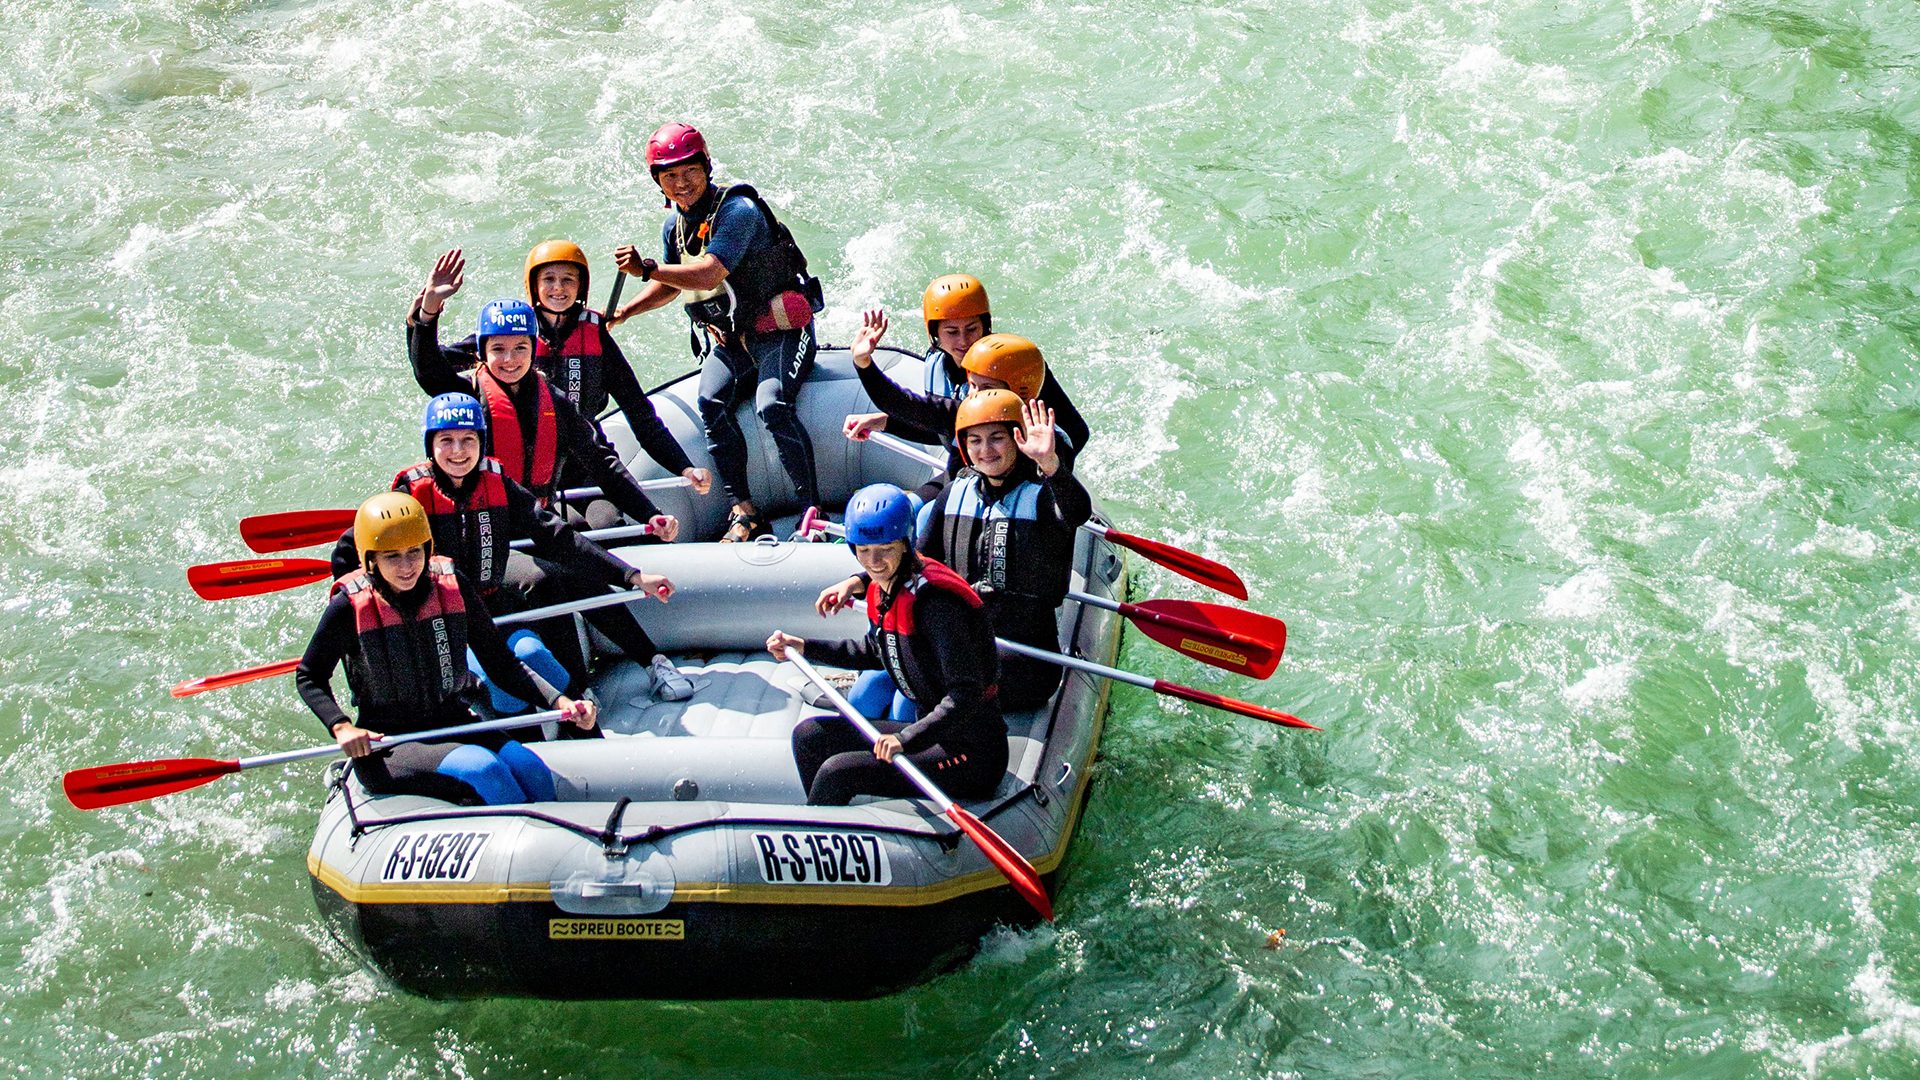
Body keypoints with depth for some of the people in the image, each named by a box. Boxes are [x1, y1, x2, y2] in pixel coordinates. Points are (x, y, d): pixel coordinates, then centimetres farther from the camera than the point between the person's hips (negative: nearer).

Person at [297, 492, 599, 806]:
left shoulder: (454, 589, -1)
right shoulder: (351, 607, -9)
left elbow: (501, 665, 4)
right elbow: (309, 677, 4)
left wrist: (559, 701, -11)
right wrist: (342, 727, -14)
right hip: (385, 743, -4)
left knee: (530, 769, -25)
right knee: (484, 769, -31)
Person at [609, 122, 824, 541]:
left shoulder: (737, 209, -19)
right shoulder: (674, 224, 6)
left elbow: (709, 275, -31)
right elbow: (672, 286, 21)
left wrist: (646, 268, -37)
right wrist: (622, 313, 8)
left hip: (781, 330, -7)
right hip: (728, 338, 7)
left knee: (771, 405, -29)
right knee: (711, 403, -20)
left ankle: (813, 509, -21)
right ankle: (743, 512, -16)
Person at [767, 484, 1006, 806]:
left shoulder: (933, 600, -23)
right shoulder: (883, 591, 4)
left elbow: (966, 694, -28)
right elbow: (875, 653, 25)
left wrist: (907, 738, -38)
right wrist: (806, 648, 23)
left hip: (972, 753, -10)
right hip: (933, 734, 10)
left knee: (837, 773, -19)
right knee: (809, 735, 9)